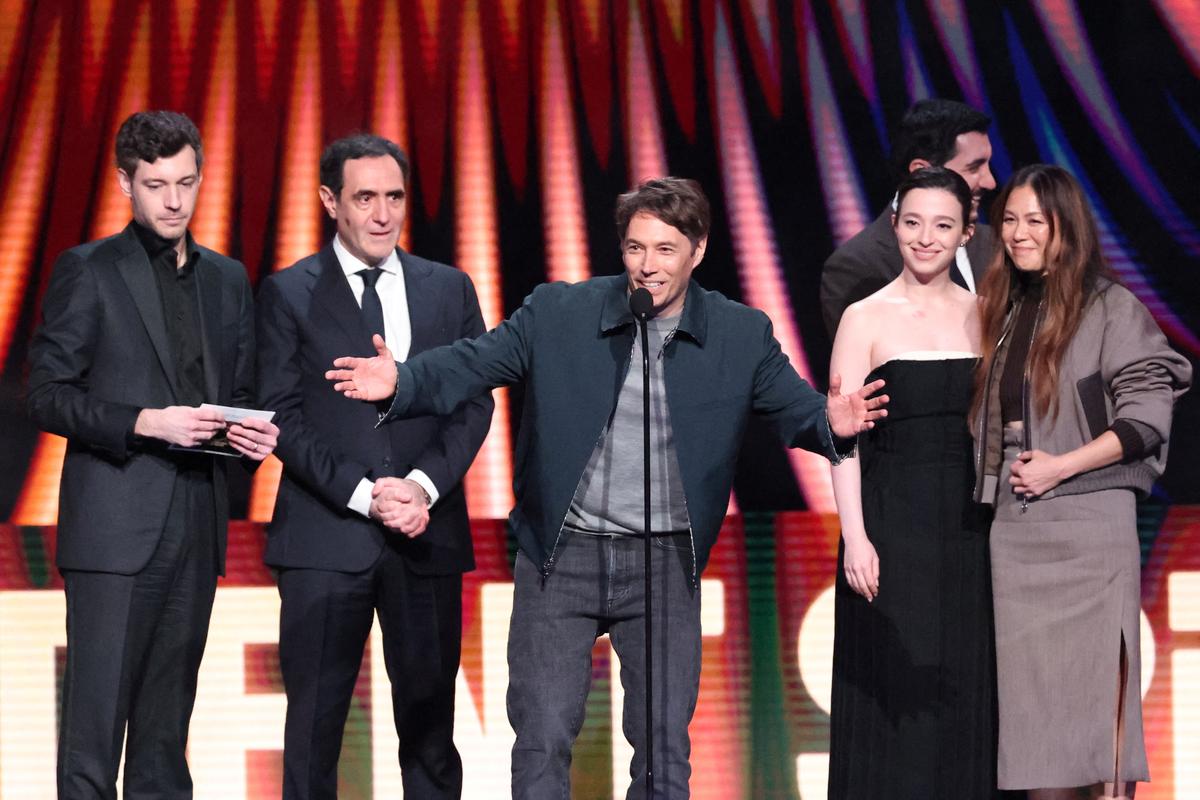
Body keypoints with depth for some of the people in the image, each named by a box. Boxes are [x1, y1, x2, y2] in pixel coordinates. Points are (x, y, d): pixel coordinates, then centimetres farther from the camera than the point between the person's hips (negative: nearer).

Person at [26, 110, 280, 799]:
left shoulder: (227, 279, 16)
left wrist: (253, 433, -1)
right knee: (95, 717, -8)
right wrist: (145, 422, -18)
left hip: (195, 530, 5)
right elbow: (48, 395, -6)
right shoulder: (88, 271, 0)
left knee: (166, 724, 9)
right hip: (116, 527, -5)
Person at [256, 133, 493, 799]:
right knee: (314, 724, -1)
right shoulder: (288, 293, 3)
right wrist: (362, 492, -13)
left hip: (428, 535, 3)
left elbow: (474, 402, 7)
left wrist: (425, 483, -10)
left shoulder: (450, 289, 12)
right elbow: (282, 416, -3)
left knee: (429, 718, 6)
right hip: (325, 538, -2)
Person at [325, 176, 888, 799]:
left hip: (666, 563, 1)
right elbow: (471, 363, -7)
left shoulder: (741, 336, 0)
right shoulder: (557, 314, -3)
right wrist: (399, 382, -26)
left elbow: (796, 407, -1)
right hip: (561, 557, -1)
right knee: (541, 745, 0)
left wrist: (831, 425, -25)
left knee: (665, 747, 4)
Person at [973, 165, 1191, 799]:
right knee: (1028, 686, 4)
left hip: (1086, 521, -6)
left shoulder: (1111, 308, -3)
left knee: (1096, 682, -5)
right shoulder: (1004, 310, 15)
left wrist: (1061, 466, -14)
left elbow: (1147, 419, -8)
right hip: (1012, 526, 6)